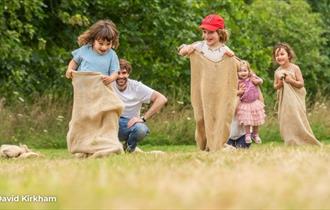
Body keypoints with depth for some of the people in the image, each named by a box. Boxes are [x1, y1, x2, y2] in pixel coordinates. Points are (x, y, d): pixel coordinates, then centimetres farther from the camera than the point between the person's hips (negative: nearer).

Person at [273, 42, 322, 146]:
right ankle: (291, 143, 10)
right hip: (284, 101, 4)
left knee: (298, 121, -7)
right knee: (286, 123, 2)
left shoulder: (295, 68, -8)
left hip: (295, 100, -4)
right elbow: (275, 86, 10)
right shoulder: (277, 72, 4)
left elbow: (301, 84, -8)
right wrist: (279, 84, -12)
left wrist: (291, 80, -23)